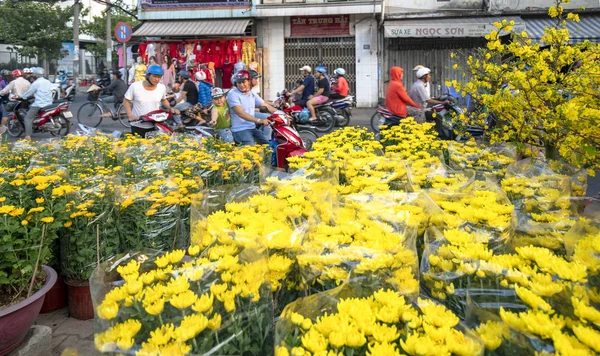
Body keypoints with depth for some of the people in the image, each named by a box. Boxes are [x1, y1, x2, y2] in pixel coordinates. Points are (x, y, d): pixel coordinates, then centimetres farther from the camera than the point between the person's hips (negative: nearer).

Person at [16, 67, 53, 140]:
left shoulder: (36, 83, -10)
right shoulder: (48, 82, 11)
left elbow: (29, 92, -3)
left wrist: (19, 96, 13)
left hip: (39, 104, -7)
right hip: (49, 103, 7)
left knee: (28, 118, -3)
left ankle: (28, 136, -17)